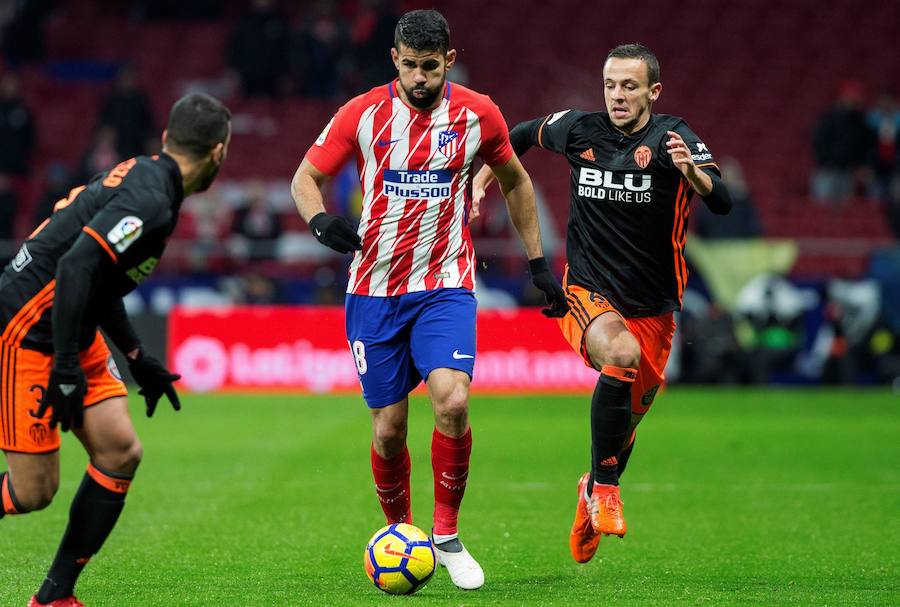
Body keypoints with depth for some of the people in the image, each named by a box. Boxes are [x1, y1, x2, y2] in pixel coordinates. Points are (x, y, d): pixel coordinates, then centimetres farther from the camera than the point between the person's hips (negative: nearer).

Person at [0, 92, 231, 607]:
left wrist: (138, 358, 26)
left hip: (72, 335, 10)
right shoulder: (151, 203, -20)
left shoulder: (139, 175, 11)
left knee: (120, 451, 2)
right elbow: (75, 266, -29)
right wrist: (67, 371, -27)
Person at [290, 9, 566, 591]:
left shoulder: (477, 114, -2)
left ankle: (448, 535, -3)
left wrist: (538, 262, 14)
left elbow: (515, 181, 15)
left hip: (447, 286, -1)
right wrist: (320, 220, -18)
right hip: (374, 290, 1)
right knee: (389, 427, 1)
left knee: (452, 402, -22)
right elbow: (306, 177, 5)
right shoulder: (363, 114, -4)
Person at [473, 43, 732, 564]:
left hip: (653, 306, 1)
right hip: (588, 293, -1)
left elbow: (723, 204, -26)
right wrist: (482, 178, 14)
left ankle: (597, 491, 46)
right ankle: (604, 486, -19)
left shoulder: (672, 137, -13)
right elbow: (522, 134, 19)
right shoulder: (579, 129, -4)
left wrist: (692, 171, -44)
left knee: (629, 418, 13)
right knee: (621, 354, -33)